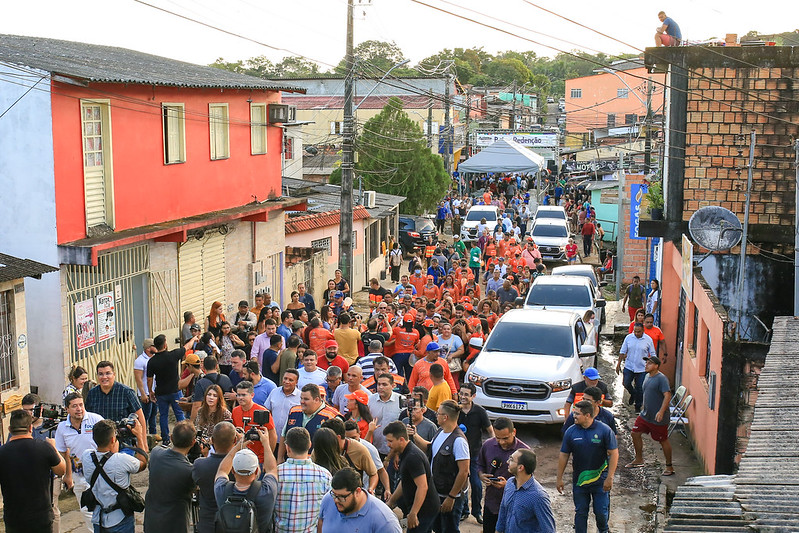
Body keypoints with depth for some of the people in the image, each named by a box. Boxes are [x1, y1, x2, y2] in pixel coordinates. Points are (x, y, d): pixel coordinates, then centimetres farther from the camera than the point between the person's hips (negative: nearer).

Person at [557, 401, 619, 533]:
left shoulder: (604, 430, -10)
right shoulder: (571, 432, -4)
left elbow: (614, 454, -8)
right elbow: (563, 455, 4)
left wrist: (609, 478, -13)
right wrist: (559, 478, 5)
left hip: (600, 480, -2)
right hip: (579, 479, 2)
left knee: (601, 511, 6)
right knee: (580, 512, 8)